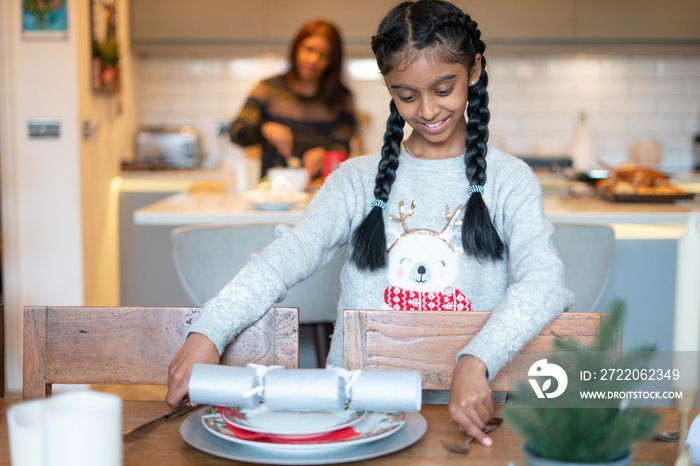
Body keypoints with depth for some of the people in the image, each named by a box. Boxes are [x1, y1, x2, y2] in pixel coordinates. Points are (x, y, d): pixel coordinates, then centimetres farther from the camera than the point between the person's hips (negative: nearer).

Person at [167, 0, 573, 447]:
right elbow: (285, 258, -5)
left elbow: (546, 281, -12)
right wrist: (208, 332, -22)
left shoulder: (507, 179, 3)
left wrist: (477, 362, -31)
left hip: (465, 409, -1)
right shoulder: (360, 180, 9)